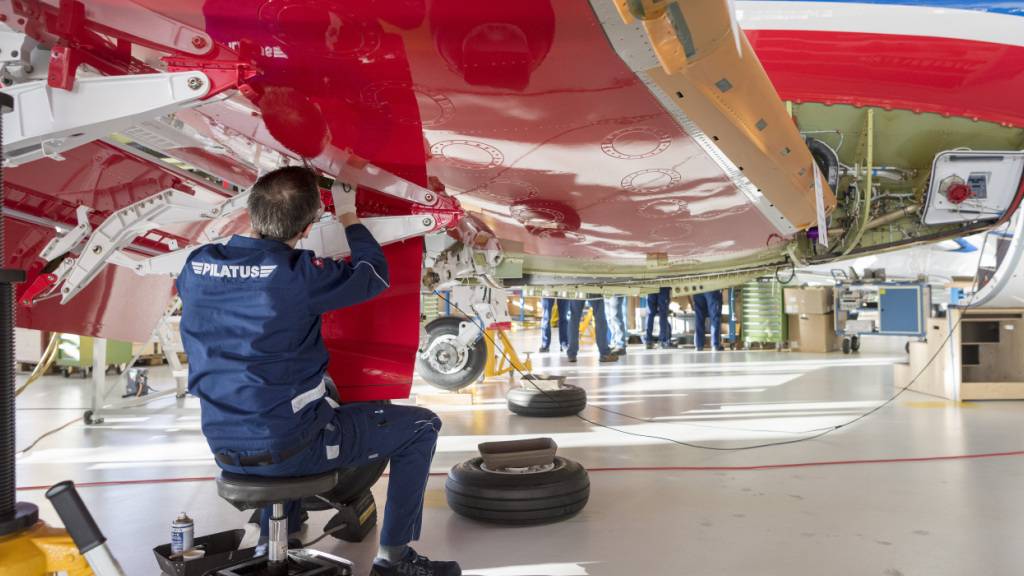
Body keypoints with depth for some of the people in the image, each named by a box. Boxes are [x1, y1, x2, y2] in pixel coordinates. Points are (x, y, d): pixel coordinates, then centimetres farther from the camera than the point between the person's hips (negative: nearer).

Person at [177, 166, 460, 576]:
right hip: (286, 447, -7)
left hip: (224, 447, 7)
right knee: (421, 425, 8)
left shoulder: (196, 266, -4)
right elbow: (375, 274, -5)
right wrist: (347, 215, 9)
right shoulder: (299, 274, -21)